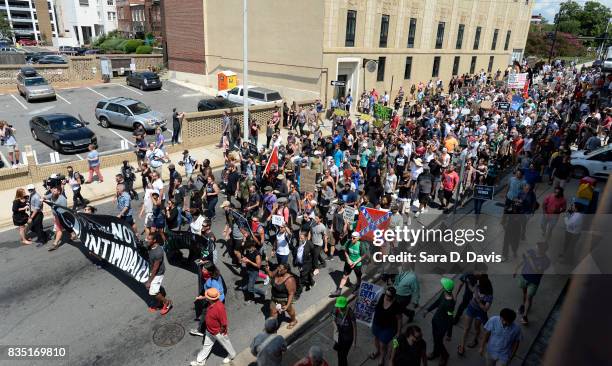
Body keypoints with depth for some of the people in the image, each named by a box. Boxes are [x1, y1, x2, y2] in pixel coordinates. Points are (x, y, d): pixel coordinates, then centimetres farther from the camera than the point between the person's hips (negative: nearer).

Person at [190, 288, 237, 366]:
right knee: (206, 345, 24)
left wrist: (220, 332, -19)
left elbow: (224, 323, -31)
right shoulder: (211, 302, -15)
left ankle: (231, 355, 47)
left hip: (218, 332, -7)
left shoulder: (219, 307, -41)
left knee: (226, 344, 21)